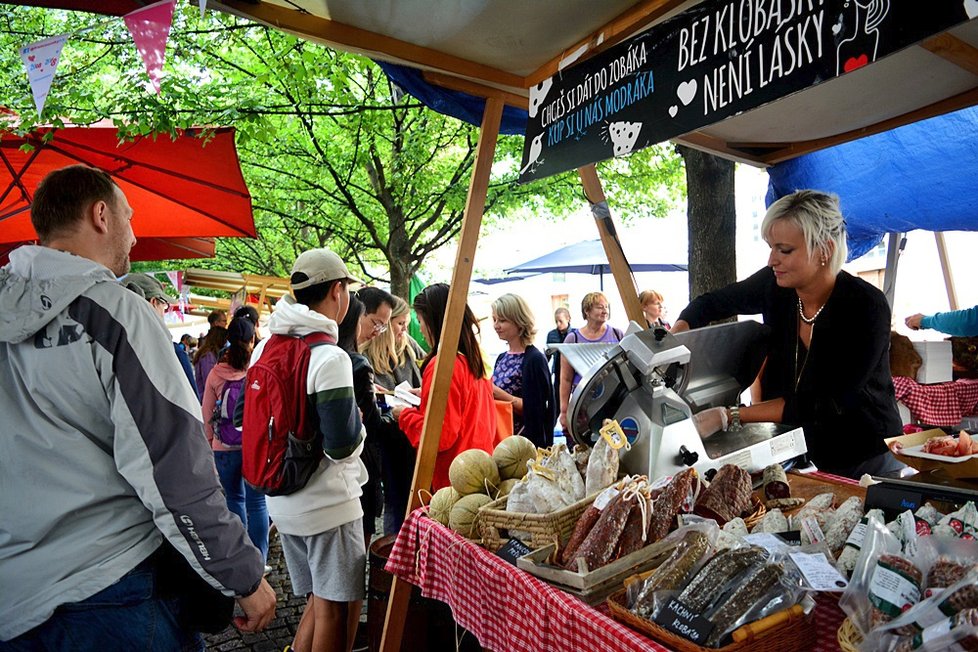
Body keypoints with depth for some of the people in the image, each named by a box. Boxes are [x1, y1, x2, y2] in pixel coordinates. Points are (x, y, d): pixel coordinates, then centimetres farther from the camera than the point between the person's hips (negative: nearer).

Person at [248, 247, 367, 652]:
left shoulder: (263, 349, 3)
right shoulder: (330, 358, -21)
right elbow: (341, 445, -23)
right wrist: (357, 415, -4)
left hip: (282, 501, 8)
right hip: (328, 504, -8)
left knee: (318, 600, 22)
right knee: (337, 610, 7)